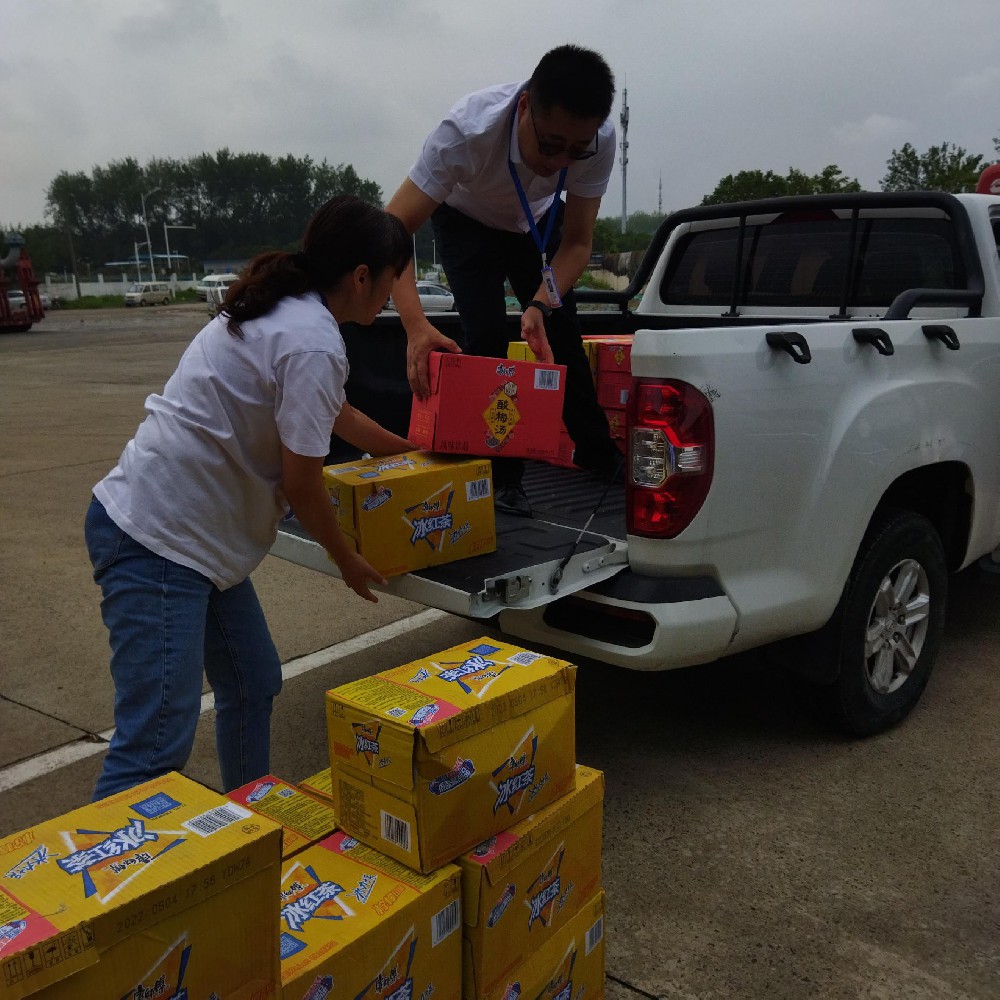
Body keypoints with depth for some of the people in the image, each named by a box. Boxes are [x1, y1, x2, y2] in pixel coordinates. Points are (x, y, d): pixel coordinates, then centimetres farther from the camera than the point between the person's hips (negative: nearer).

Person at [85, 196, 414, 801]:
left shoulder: (284, 312, 13)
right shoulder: (314, 346, -18)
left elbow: (337, 414, 29)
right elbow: (300, 481, -15)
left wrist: (413, 450, 41)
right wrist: (347, 559, 3)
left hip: (194, 535, 11)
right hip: (160, 541, -11)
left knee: (254, 687, 20)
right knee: (156, 744, -11)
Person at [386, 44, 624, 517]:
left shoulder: (599, 140, -32)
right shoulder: (468, 130, -43)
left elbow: (577, 242, -22)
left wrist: (541, 305, -41)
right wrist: (416, 326, -58)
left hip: (538, 222, 3)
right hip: (467, 221, -3)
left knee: (561, 329, -1)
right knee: (486, 332, -19)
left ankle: (597, 454, 18)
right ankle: (502, 474, -6)